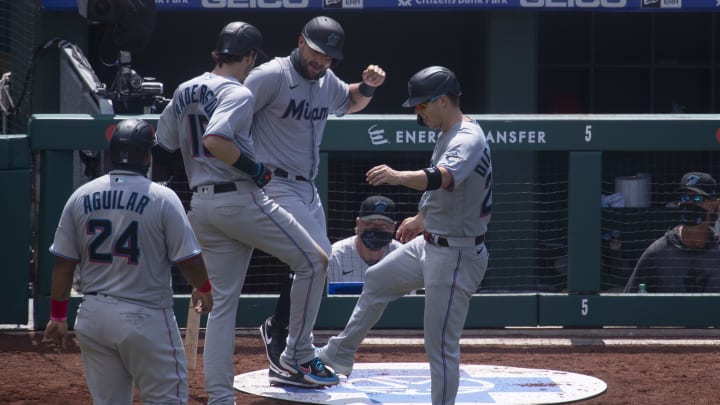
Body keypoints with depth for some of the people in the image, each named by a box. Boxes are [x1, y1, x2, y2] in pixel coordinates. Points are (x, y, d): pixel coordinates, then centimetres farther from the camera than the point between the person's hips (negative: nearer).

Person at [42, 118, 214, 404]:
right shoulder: (162, 198, -10)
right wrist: (204, 289, 14)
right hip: (145, 317, -5)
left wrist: (57, 317, 14)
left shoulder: (80, 197, 3)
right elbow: (189, 260, -7)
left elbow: (63, 263, 6)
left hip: (92, 316, 5)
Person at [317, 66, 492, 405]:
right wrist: (422, 219, 33)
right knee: (376, 281, 27)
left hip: (455, 256, -11)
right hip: (430, 244, 11)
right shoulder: (449, 135, 8)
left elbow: (441, 178, -45)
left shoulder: (467, 140, -24)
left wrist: (398, 177, -60)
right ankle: (340, 355, 42)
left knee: (440, 344, -9)